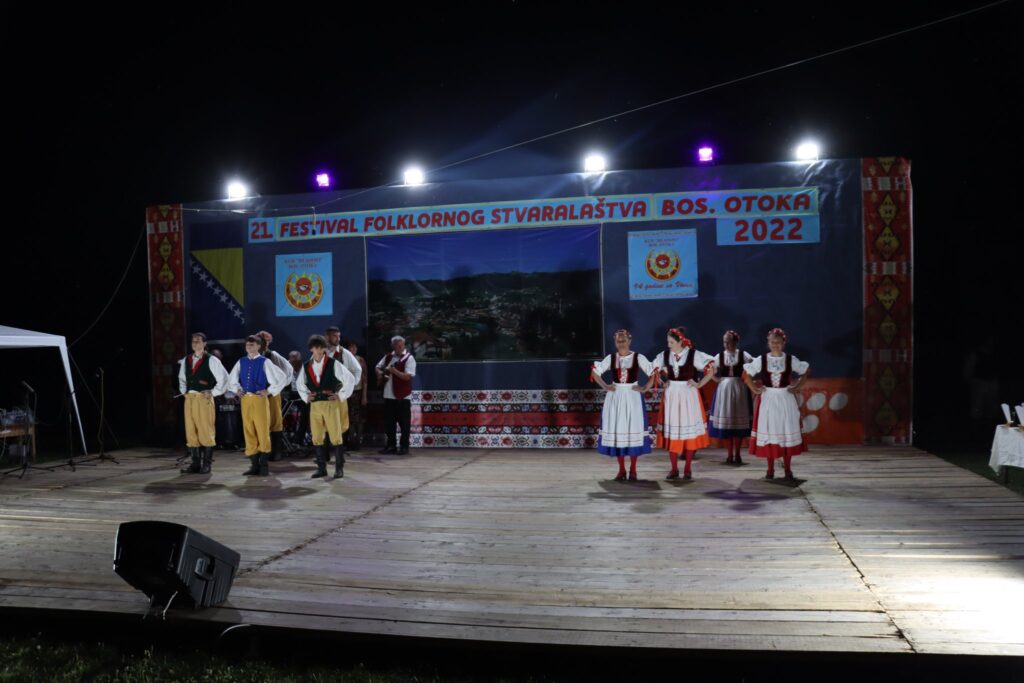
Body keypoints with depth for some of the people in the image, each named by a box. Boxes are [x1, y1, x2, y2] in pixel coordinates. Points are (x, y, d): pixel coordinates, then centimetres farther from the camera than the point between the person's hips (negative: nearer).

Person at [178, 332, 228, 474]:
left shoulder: (211, 360, -3)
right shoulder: (186, 360, 14)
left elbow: (223, 378, -3)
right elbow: (182, 378, 27)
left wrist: (213, 393, -5)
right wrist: (184, 391, 12)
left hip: (204, 399, -5)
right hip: (189, 399, 5)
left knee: (206, 431, -3)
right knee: (191, 432, 5)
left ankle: (206, 464, 5)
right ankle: (195, 464, 12)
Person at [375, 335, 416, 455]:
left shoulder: (409, 358, -8)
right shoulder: (388, 356, 10)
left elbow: (407, 376, -16)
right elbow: (378, 367, 22)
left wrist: (394, 371, -25)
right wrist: (380, 374, 1)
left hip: (402, 396, -6)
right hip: (388, 395, 6)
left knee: (404, 423, 0)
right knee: (388, 422, 11)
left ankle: (404, 446, 9)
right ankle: (391, 445, 21)